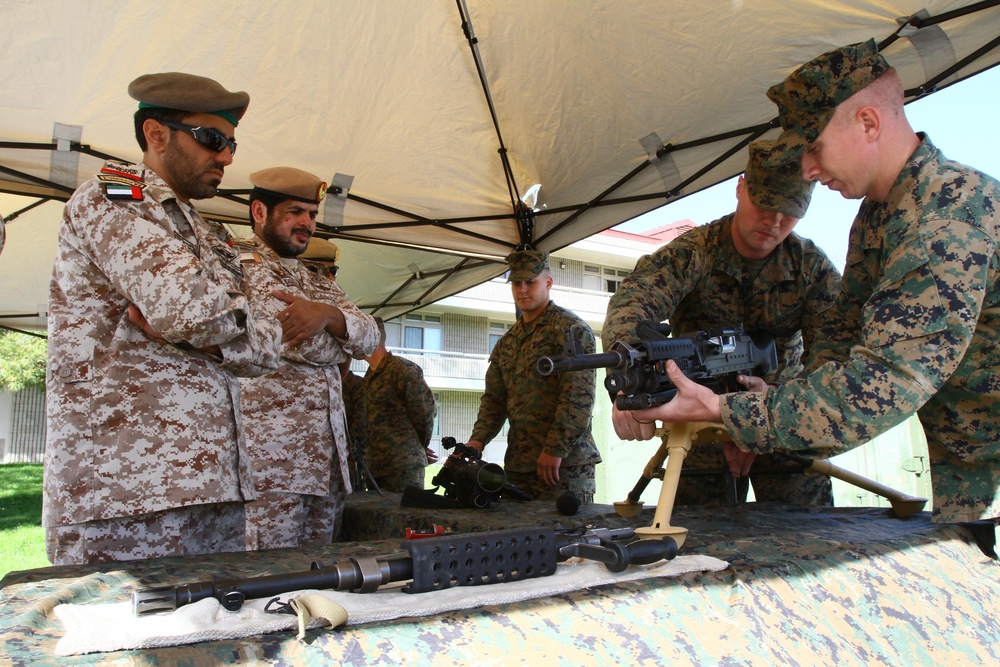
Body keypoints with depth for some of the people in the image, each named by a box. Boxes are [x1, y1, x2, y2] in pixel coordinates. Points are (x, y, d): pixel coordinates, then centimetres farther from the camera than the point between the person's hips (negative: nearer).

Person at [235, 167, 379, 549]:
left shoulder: (320, 284, 25)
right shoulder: (238, 260, -1)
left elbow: (369, 335, 7)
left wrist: (328, 314, -12)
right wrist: (340, 338, 3)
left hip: (327, 458, 7)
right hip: (270, 459, -7)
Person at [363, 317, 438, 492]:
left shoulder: (402, 369, -11)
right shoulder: (369, 376, 16)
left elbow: (426, 410, -10)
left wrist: (420, 448, 3)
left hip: (402, 465, -8)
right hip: (376, 465, 8)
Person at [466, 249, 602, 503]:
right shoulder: (506, 342, 18)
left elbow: (579, 396, -14)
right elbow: (494, 398, 16)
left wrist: (555, 449, -19)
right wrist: (478, 440, -1)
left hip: (565, 463, -7)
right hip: (517, 463, 7)